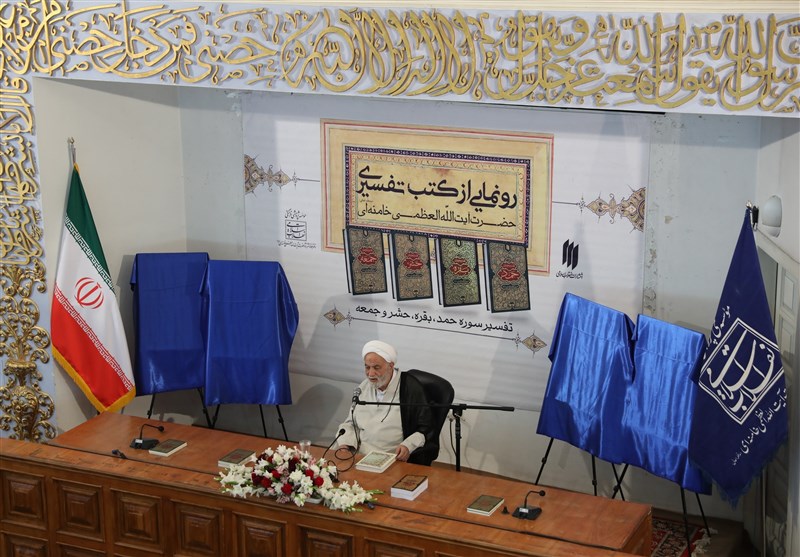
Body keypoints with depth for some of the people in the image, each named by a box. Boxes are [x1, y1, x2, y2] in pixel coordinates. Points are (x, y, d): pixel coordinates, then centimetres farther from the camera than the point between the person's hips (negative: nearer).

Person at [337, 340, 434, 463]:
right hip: (358, 456, 6)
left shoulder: (411, 387, -4)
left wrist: (408, 446, -18)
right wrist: (344, 445, 3)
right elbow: (351, 423, 24)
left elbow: (426, 429, -1)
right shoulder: (364, 387, 16)